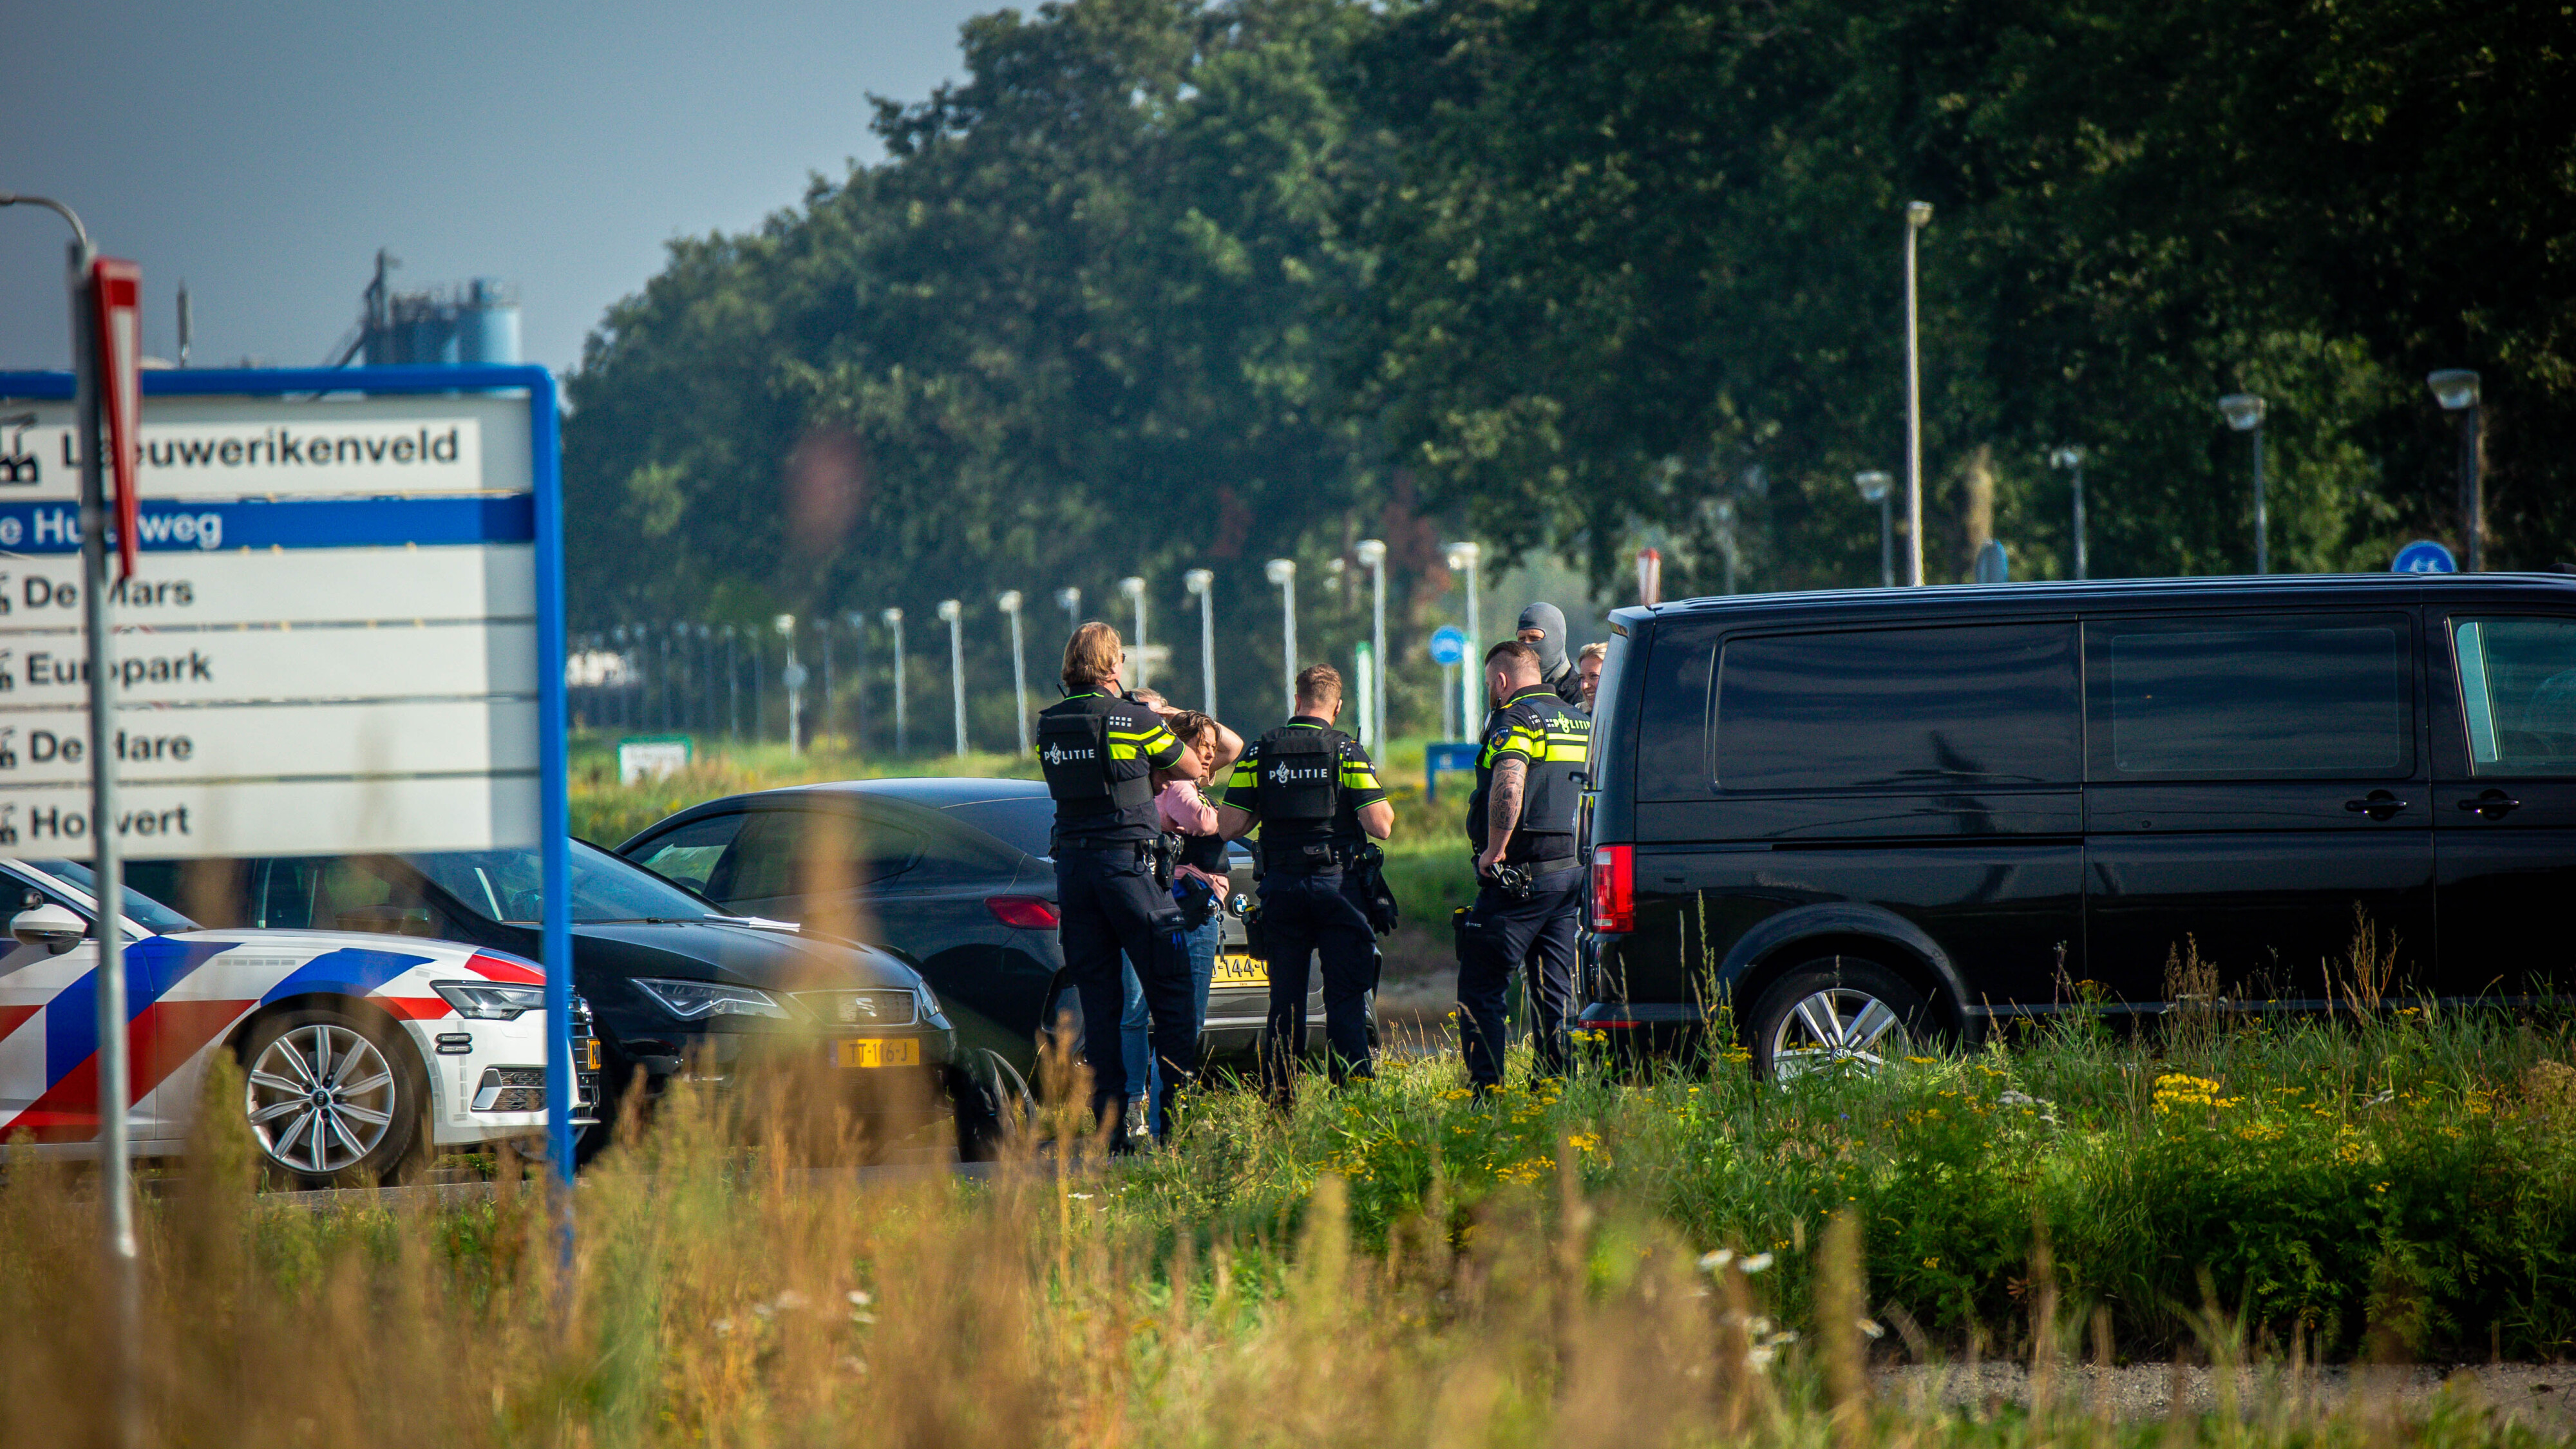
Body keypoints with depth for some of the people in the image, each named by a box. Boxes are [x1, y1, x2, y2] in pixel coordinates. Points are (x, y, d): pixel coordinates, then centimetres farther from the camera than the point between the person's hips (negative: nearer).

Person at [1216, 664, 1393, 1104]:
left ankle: (1277, 1099, 8)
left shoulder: (1259, 752, 3)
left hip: (1281, 885, 2)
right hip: (1338, 882, -2)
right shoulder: (1346, 751, -4)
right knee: (1347, 998, 1)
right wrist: (1383, 806, 13)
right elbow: (1381, 825, -9)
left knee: (1284, 1000, 9)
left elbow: (1228, 827, 1)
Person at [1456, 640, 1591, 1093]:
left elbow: (1508, 789, -27)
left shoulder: (1515, 720, -11)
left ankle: (1486, 1089, -10)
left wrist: (1493, 851, -18)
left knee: (1480, 989, -3)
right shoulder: (1579, 723, 17)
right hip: (1573, 873, 8)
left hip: (1520, 879, -8)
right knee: (1555, 992, 11)